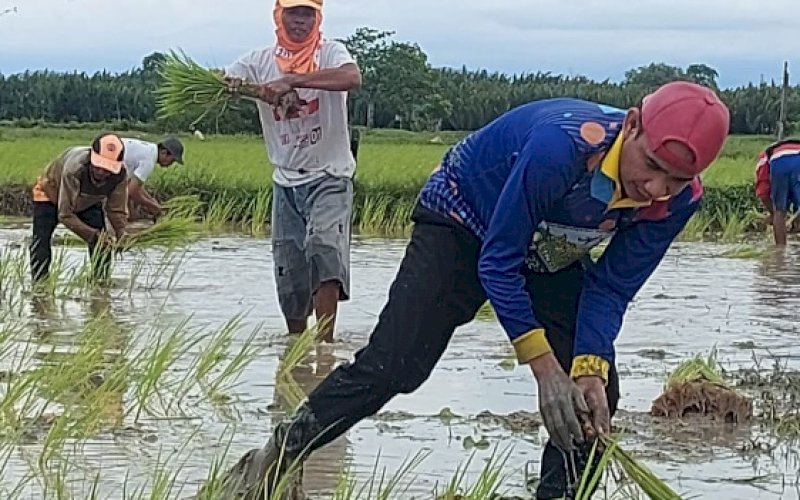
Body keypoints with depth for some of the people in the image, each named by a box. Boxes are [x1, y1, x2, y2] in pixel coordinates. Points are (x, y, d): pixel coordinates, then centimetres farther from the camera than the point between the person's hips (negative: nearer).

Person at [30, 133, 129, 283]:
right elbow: (65, 214, -41)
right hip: (51, 193, -4)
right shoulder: (74, 169, -46)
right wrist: (93, 235, -49)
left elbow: (117, 209, -20)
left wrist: (121, 233, -40)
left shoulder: (119, 174, -33)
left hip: (88, 201, 4)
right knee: (41, 240, -16)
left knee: (102, 241, -10)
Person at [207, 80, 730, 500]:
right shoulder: (560, 146, -43)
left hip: (549, 253, 6)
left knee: (596, 394, -6)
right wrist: (545, 367, -32)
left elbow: (611, 288, -12)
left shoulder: (677, 199, -25)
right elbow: (498, 262, -32)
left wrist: (590, 368, -28)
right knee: (390, 368, -14)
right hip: (464, 226, -6)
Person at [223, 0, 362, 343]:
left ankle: (325, 342, -28)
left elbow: (352, 77, -30)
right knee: (288, 273, 7)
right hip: (285, 181, 4)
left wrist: (291, 80, -37)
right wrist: (233, 85, -31)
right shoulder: (260, 61, 3)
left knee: (324, 249, -26)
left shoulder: (330, 53, -7)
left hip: (329, 176, -4)